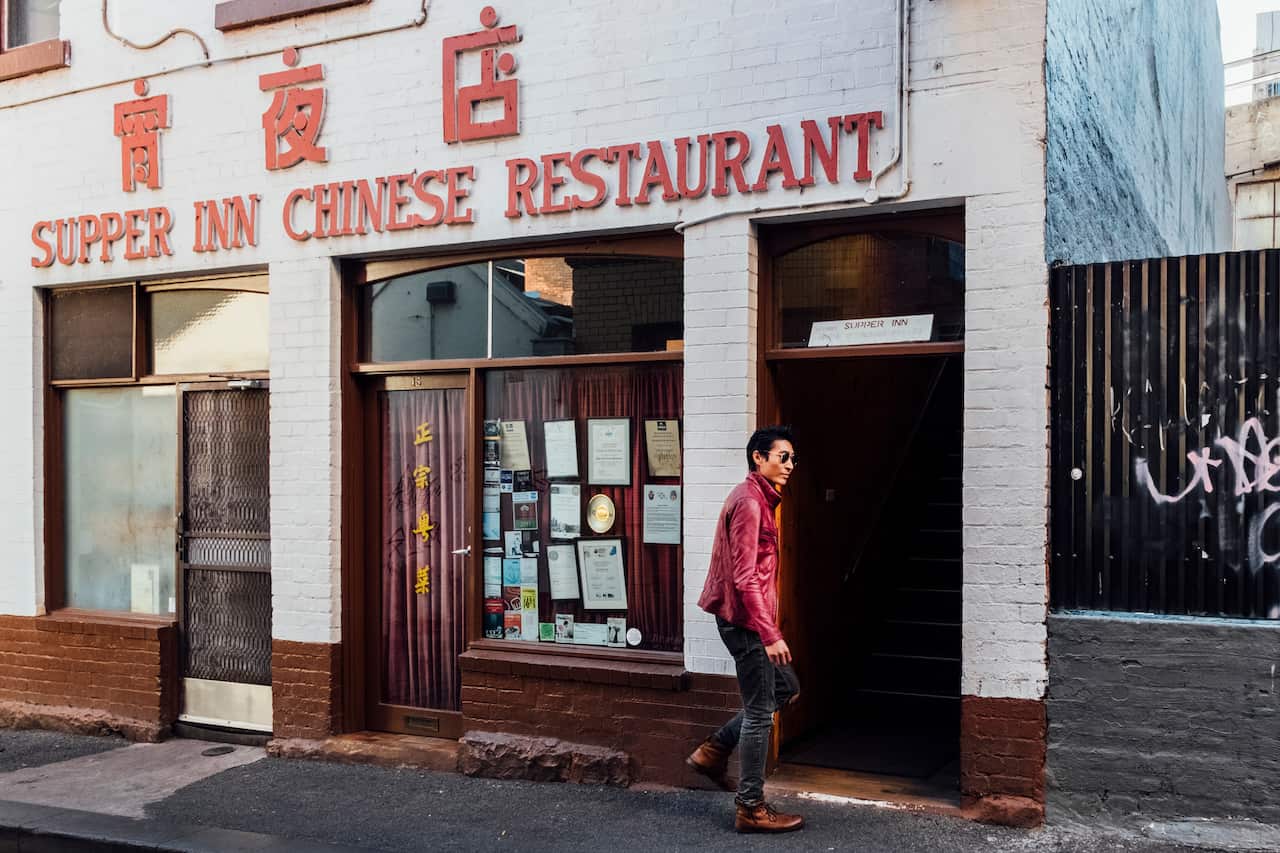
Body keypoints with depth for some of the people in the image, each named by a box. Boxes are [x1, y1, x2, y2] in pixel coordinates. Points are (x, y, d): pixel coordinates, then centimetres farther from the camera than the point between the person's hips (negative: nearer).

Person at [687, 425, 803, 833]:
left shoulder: (757, 499, 14)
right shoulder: (748, 502, -18)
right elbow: (745, 577, -23)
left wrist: (767, 627, 22)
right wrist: (770, 634, -24)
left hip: (745, 618, 10)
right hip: (746, 620, -10)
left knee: (786, 688, 19)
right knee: (760, 711, -2)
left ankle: (713, 751, 21)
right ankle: (751, 809, 8)